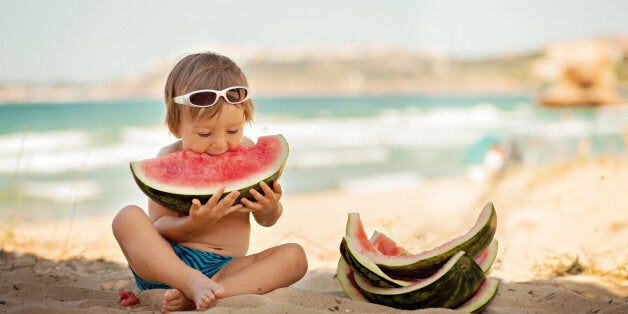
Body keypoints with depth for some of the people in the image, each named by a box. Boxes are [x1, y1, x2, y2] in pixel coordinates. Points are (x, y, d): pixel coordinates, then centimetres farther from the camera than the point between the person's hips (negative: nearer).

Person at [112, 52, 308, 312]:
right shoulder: (170, 160, -3)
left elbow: (266, 221, 13)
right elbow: (157, 230, -7)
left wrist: (271, 208, -12)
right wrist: (194, 224, -27)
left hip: (224, 269, 2)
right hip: (167, 264, -2)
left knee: (294, 257, -22)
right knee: (128, 218, -25)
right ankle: (195, 284, -38)